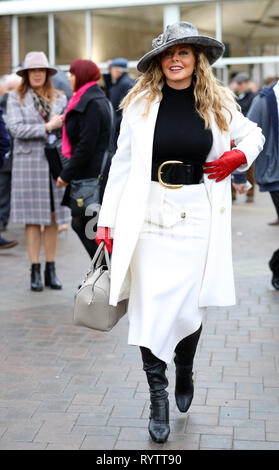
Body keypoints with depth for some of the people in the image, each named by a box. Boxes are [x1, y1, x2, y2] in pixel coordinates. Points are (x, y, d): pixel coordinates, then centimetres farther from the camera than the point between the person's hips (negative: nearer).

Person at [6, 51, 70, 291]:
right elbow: (15, 128, -9)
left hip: (55, 162, 3)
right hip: (28, 161, -3)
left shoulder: (59, 98, 12)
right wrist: (47, 127, -12)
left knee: (53, 217, 4)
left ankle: (51, 270, 12)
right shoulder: (16, 98, 3)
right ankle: (35, 272, 5)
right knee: (33, 219, -1)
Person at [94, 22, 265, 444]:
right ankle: (158, 399, 15)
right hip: (150, 216, 0)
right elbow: (122, 164, 4)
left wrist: (241, 156, 0)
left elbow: (253, 134, 22)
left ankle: (185, 370, 34)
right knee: (151, 307, -1)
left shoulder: (218, 105, 5)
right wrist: (108, 220, 2)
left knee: (188, 306, 2)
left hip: (198, 218, 1)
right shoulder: (141, 104, 1)